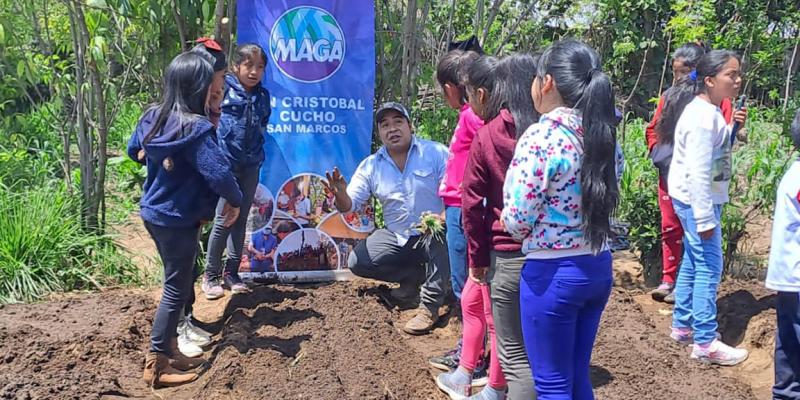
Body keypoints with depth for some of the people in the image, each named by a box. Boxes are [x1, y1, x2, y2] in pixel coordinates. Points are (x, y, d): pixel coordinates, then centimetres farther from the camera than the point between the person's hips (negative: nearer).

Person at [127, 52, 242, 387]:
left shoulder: (152, 117, 2)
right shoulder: (194, 127, -23)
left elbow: (134, 151, 19)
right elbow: (218, 172, -28)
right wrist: (235, 201, -11)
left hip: (153, 213, 8)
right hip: (178, 220, -8)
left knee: (176, 283, 19)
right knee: (176, 289, 2)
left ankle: (170, 350, 28)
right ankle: (157, 365, 9)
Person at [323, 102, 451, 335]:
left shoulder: (436, 153, -10)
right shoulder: (371, 166, 1)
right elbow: (349, 205, -4)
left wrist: (443, 218, -37)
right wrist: (340, 195, -28)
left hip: (434, 238, -4)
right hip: (397, 238, 4)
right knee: (357, 262, -11)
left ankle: (430, 306, -24)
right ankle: (413, 275, 11)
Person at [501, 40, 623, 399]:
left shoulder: (540, 137, -18)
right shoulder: (603, 135, 4)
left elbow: (517, 221, -18)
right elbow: (600, 201, 10)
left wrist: (513, 226, 2)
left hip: (551, 272, -7)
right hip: (598, 267, 8)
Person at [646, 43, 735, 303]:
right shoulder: (669, 95, 7)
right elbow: (652, 129, 16)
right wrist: (657, 152, 4)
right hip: (669, 175, 5)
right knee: (670, 228, 11)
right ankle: (668, 280, 21)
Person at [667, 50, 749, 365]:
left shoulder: (710, 110, 9)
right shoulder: (702, 117, -21)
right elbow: (698, 172, -24)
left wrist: (733, 128, 5)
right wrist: (705, 218, -23)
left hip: (701, 198, 10)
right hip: (697, 200, -10)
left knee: (693, 262, 17)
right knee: (709, 267, -6)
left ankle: (682, 326, 29)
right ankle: (705, 343, 0)